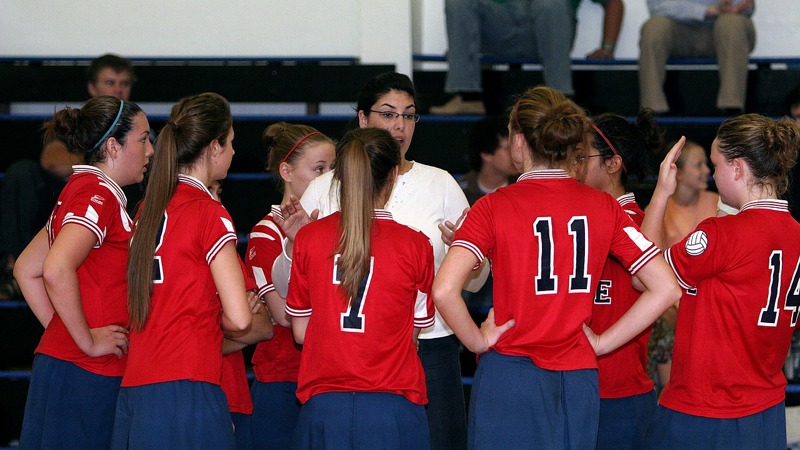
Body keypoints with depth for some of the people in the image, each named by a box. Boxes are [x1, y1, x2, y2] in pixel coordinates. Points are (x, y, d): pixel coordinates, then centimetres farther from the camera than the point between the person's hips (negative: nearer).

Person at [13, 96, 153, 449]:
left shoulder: (80, 191, 18)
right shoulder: (97, 195, -12)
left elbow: (26, 269, 22)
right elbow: (57, 270, -27)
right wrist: (87, 341, -18)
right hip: (85, 376, -10)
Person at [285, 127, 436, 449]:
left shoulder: (308, 238, 1)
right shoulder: (415, 244, -4)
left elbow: (301, 332, 7)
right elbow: (415, 330, 5)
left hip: (323, 408, 2)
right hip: (391, 407, -2)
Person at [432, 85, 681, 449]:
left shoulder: (495, 207, -7)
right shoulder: (604, 207, 3)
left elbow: (444, 290, -21)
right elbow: (665, 289, 0)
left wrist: (477, 339, -5)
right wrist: (603, 342, 5)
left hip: (511, 372, -4)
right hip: (579, 378, 4)